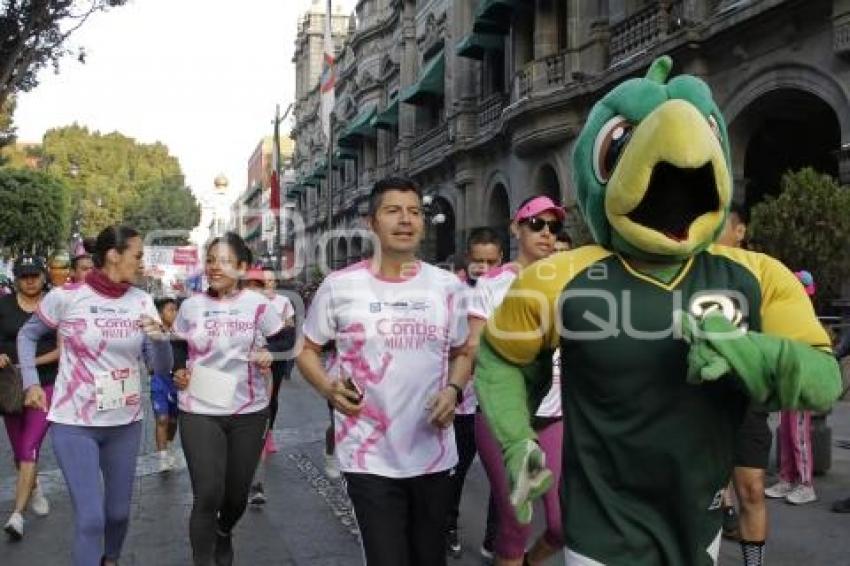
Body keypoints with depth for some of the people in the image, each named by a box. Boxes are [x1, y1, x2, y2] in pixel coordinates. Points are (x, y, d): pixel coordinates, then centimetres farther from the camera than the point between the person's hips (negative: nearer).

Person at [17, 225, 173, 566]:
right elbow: (28, 335, 9)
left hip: (125, 422, 4)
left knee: (119, 511, 16)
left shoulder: (142, 301, -2)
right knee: (91, 517, -7)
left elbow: (162, 368, 0)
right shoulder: (65, 296, -10)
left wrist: (159, 338, -19)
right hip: (74, 423, -4)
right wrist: (31, 382, 3)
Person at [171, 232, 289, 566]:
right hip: (199, 413, 0)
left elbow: (284, 342, 4)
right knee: (207, 495, -11)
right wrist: (176, 372, -5)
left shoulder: (257, 304, -3)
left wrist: (269, 353, -15)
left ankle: (224, 535, 48)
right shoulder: (190, 306, 1)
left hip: (249, 413, 1)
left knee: (237, 494, 14)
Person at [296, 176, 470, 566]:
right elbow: (307, 349, 6)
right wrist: (327, 388, -14)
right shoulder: (339, 285, -6)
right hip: (369, 459, -3)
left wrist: (454, 390, -7)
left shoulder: (447, 286, 1)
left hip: (434, 456, 3)